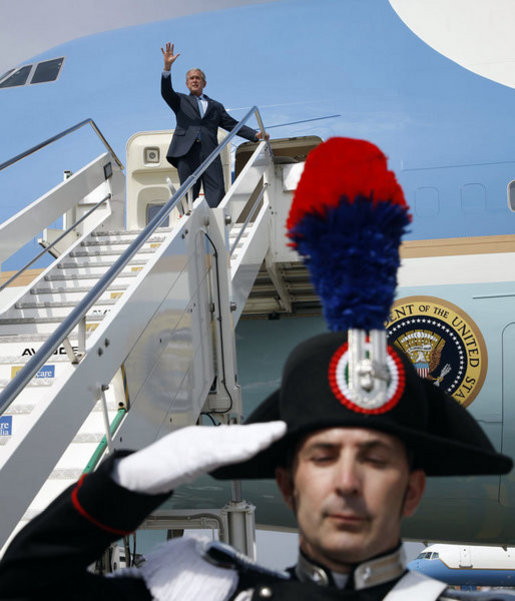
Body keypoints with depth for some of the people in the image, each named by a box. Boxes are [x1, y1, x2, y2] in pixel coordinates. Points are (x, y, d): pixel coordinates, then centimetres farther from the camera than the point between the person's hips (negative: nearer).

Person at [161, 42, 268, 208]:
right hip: (186, 151, -1)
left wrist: (255, 135, 6)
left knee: (217, 191, -13)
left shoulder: (216, 106, 26)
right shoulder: (181, 101, 22)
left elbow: (232, 124, 20)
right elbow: (166, 92, 4)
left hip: (209, 153, 1)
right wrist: (167, 67, -10)